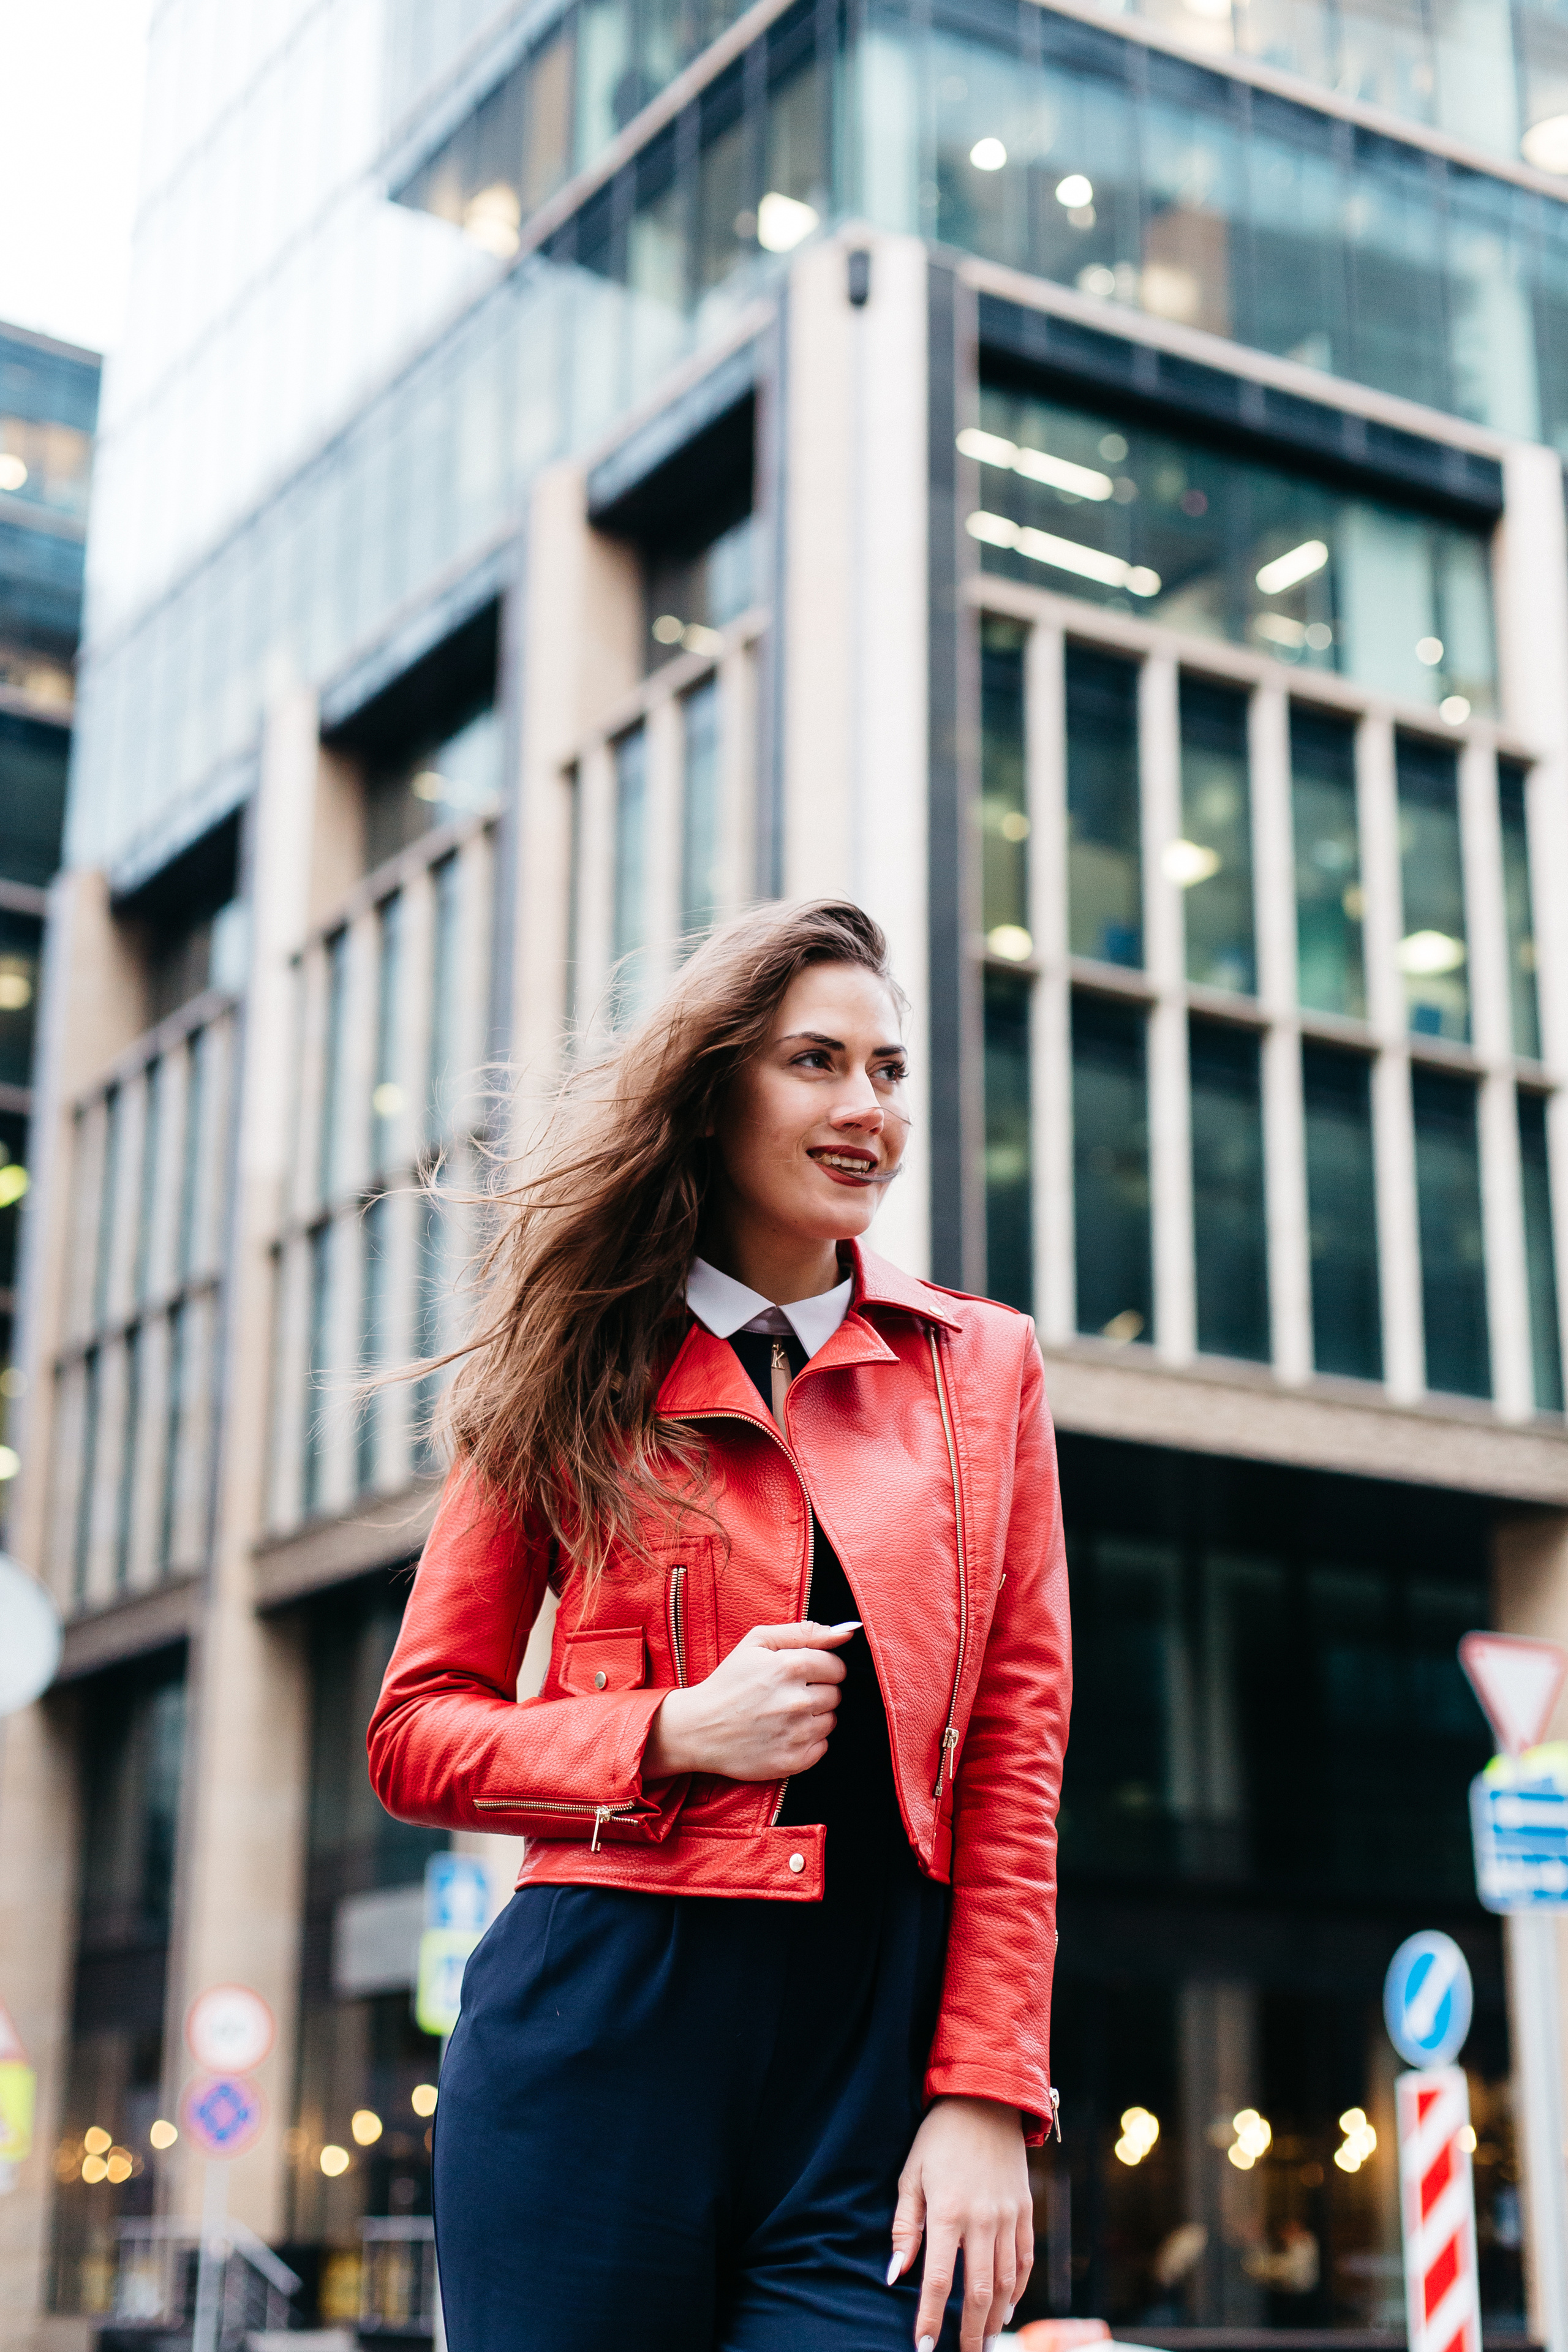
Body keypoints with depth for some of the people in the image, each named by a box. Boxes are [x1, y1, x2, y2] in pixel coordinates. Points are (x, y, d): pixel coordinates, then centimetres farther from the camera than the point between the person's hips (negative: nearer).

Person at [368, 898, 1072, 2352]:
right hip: (605, 2029, -1)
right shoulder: (579, 1376, 7)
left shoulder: (982, 1368, 10)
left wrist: (987, 2095, -4)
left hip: (878, 2060, 1)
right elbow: (416, 1737, 7)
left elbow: (1015, 1753, 6)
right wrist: (676, 1732, -10)